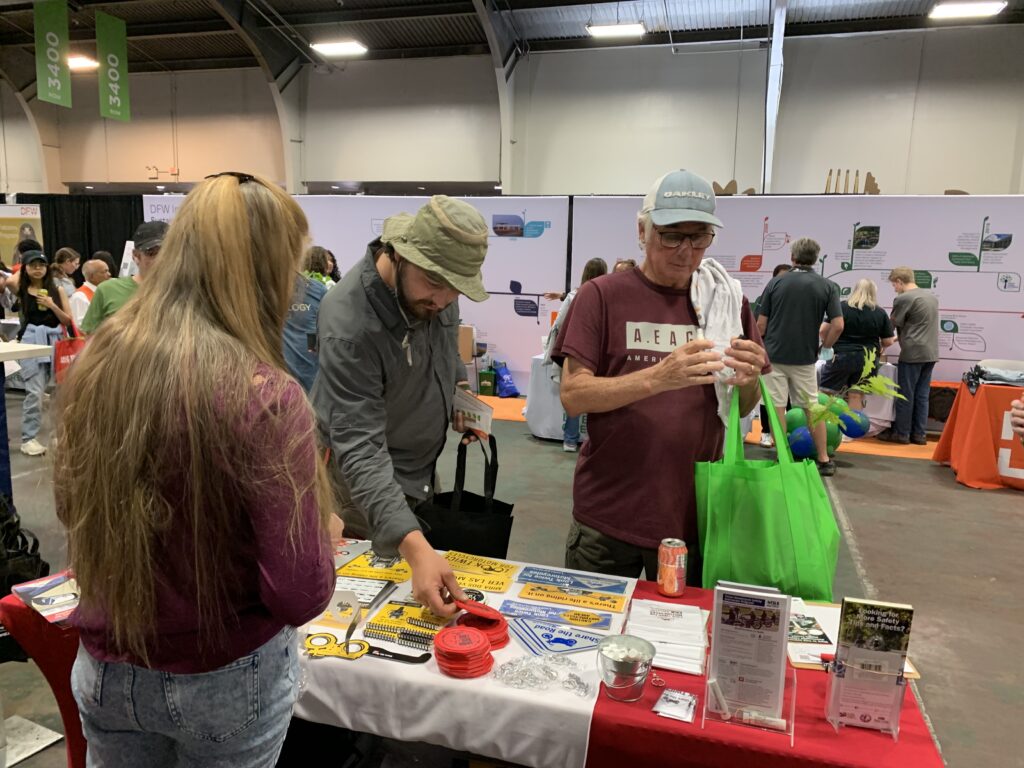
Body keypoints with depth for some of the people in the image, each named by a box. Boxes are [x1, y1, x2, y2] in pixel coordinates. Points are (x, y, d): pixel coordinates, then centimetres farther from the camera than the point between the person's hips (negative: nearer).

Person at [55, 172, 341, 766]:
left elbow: (72, 507, 6)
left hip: (106, 669, 4)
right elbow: (301, 595, -23)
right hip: (227, 680, -4)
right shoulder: (265, 396, -27)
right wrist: (325, 532, -3)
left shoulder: (97, 362, -10)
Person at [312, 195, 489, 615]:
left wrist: (458, 385, -3)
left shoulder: (432, 284, -15)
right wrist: (414, 547, -51)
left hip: (421, 460, 7)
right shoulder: (349, 322, -36)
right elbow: (360, 448, -41)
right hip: (367, 472, -6)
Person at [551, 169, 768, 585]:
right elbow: (572, 396, -13)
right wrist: (656, 378, -27)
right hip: (606, 516, -2)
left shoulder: (727, 300, 4)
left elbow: (742, 408, 9)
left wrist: (749, 380, -14)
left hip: (695, 515, 3)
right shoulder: (602, 296, -6)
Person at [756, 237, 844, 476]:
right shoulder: (827, 286, -1)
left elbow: (761, 324, -2)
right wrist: (823, 346, 7)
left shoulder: (776, 283, -2)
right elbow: (838, 325, -9)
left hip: (774, 355, -1)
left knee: (776, 408, 5)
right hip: (805, 358, 1)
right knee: (812, 408, 13)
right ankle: (824, 460, 18)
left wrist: (763, 346, 15)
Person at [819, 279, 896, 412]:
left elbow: (823, 330, -7)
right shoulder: (880, 313, 1)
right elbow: (888, 342, 4)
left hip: (841, 357, -3)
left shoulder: (841, 307, -6)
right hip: (867, 360, 3)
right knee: (856, 397, 8)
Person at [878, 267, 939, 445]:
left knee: (906, 394, 1)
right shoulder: (932, 297, 15)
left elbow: (894, 325, -3)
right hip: (931, 353, 7)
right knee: (922, 395, 9)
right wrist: (900, 337, 29)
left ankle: (901, 433, 7)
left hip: (912, 353, -7)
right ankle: (918, 434, 12)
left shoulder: (903, 299, -10)